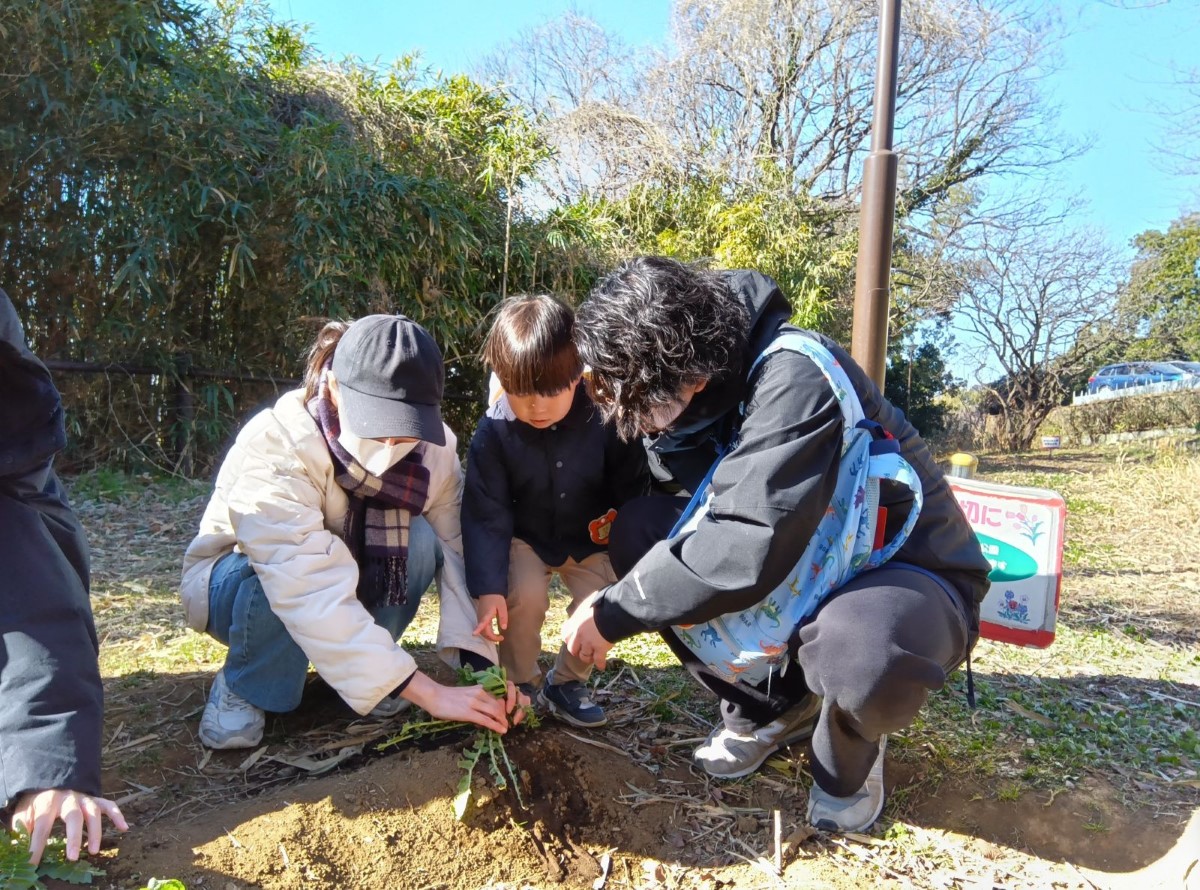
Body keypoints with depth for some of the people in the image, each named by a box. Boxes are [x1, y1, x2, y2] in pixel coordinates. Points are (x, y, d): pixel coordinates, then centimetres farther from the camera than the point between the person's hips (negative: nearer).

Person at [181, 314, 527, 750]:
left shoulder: (433, 447, -20)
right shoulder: (275, 446, -35)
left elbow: (459, 551, -23)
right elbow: (312, 592, -44)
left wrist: (479, 660, -38)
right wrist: (428, 692, -49)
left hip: (352, 571, 3)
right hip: (240, 582, -3)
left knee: (419, 540, -28)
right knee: (295, 568, -38)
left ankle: (364, 670, -4)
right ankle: (243, 688, -8)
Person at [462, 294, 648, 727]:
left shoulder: (605, 420, -22)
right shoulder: (493, 432, -21)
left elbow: (633, 487, -6)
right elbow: (485, 513, -18)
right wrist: (488, 588, -26)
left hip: (590, 541, 1)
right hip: (523, 538, -1)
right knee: (524, 596, -26)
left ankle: (566, 683, 11)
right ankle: (521, 684, 3)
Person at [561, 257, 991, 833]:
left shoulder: (794, 379, -30)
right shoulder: (701, 393, -6)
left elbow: (748, 550, -36)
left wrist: (615, 614, -27)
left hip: (904, 571, -7)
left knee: (862, 654, -41)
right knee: (639, 529, -10)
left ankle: (848, 752, -1)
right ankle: (772, 709, 7)